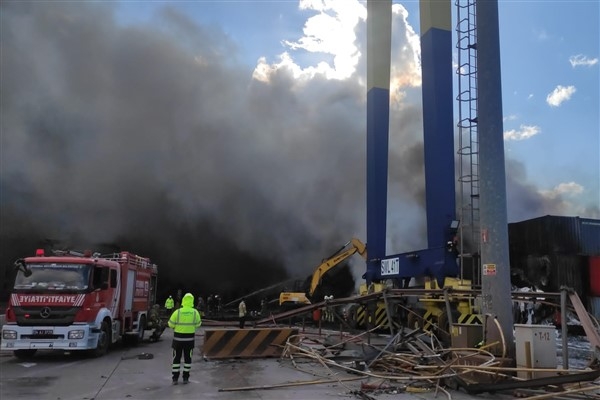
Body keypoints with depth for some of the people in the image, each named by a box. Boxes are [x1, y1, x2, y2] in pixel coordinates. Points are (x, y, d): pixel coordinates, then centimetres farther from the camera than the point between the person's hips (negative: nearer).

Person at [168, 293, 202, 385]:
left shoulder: (177, 312, -12)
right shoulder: (195, 312, -8)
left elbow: (171, 324, -5)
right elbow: (198, 324, 4)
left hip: (178, 338, -1)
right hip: (189, 338, 1)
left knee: (176, 358, 10)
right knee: (187, 358, 12)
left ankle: (175, 378, 13)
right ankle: (185, 378, 15)